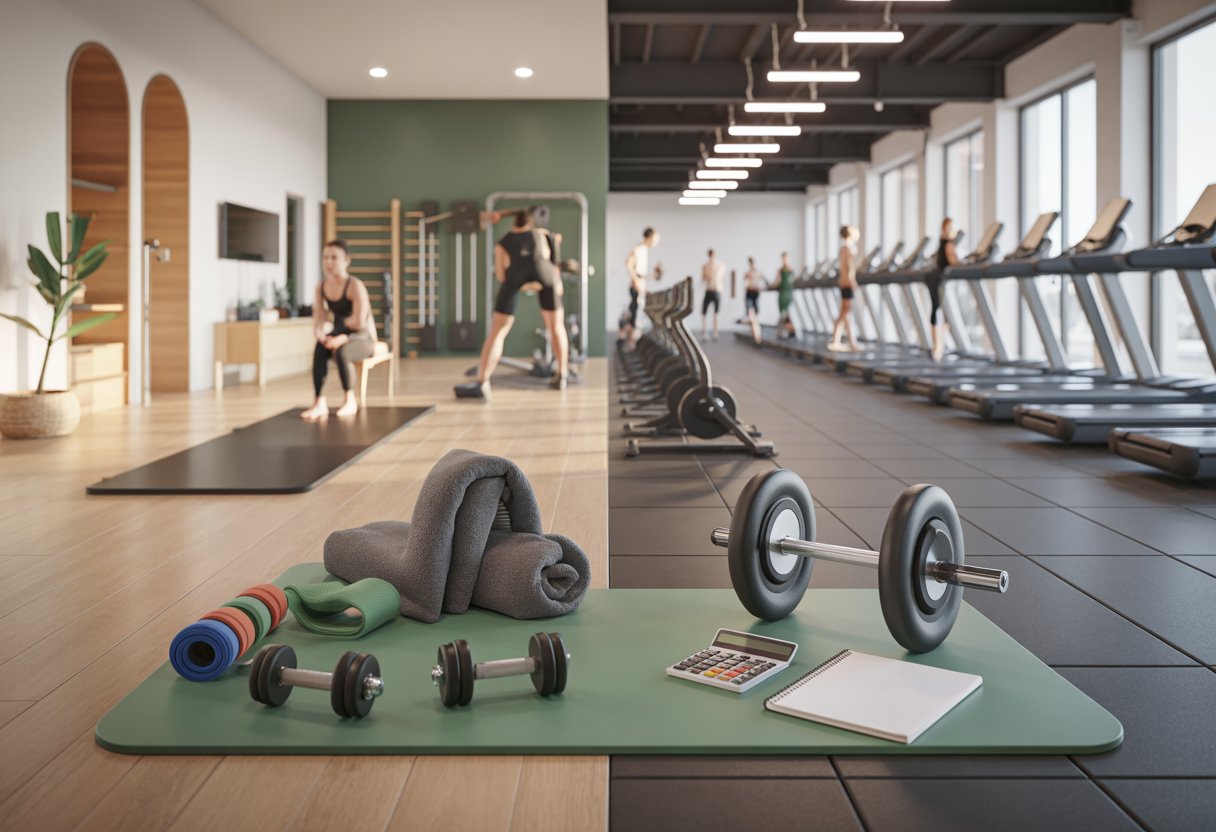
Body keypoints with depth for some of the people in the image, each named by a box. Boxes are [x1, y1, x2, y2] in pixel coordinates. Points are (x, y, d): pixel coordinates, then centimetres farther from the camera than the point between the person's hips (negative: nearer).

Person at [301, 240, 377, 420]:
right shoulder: (321, 287, 2)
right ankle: (319, 402, -30)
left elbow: (358, 323, -24)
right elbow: (318, 320, -2)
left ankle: (350, 400, -18)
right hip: (340, 336, 5)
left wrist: (334, 328, -10)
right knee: (319, 349, -28)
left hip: (363, 339, -5)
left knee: (340, 351, -36)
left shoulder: (355, 286, -18)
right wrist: (320, 334, -24)